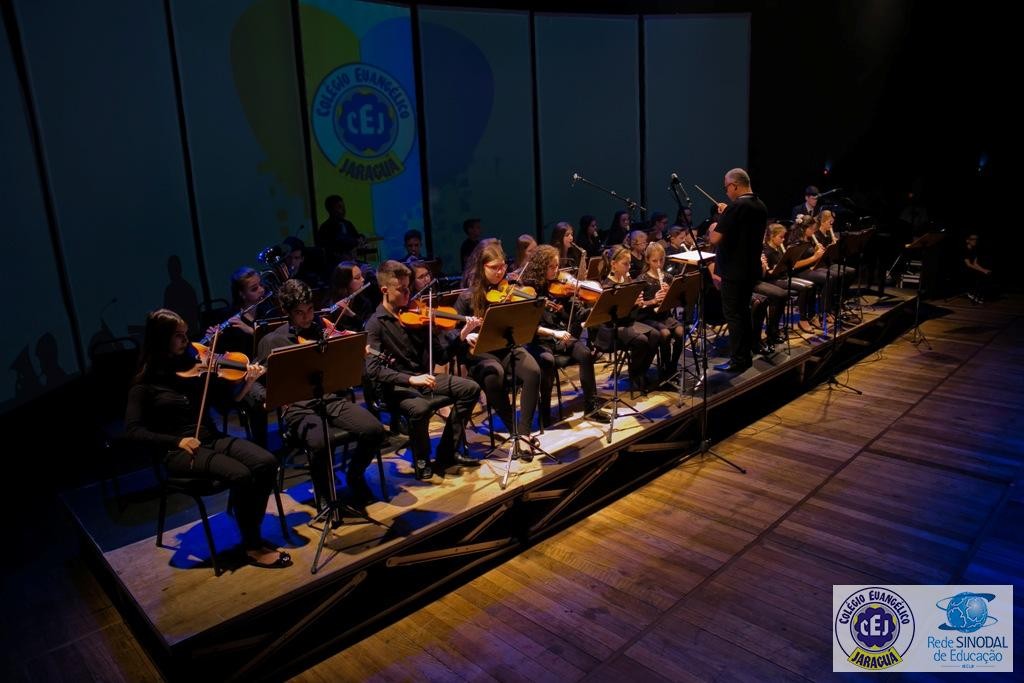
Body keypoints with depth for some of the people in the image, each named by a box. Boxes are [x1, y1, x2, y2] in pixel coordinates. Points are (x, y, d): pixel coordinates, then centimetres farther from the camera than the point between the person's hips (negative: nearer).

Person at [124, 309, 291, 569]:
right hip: (178, 451, -5)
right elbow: (133, 429, -8)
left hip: (212, 439, 5)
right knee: (241, 475, -29)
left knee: (267, 463, -20)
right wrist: (177, 441, -21)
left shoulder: (194, 366, 8)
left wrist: (248, 382, -14)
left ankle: (252, 533, -3)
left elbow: (228, 400, 6)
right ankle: (252, 547, -10)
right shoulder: (145, 383, -3)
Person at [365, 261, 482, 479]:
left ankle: (446, 454, 1)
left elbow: (440, 356, 4)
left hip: (422, 376, 6)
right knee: (420, 408, -36)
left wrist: (461, 336, -13)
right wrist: (410, 379, -32)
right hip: (396, 385, -6)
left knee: (471, 388, -6)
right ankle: (421, 460, -5)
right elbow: (372, 369, -21)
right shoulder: (376, 324, -10)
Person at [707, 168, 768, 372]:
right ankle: (746, 355, 26)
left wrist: (713, 227, -2)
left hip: (733, 271, -9)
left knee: (733, 314, 0)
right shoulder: (761, 207, 8)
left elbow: (715, 238, -22)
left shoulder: (735, 207, -20)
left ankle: (738, 361, 4)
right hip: (752, 268, 9)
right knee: (743, 310, 19)